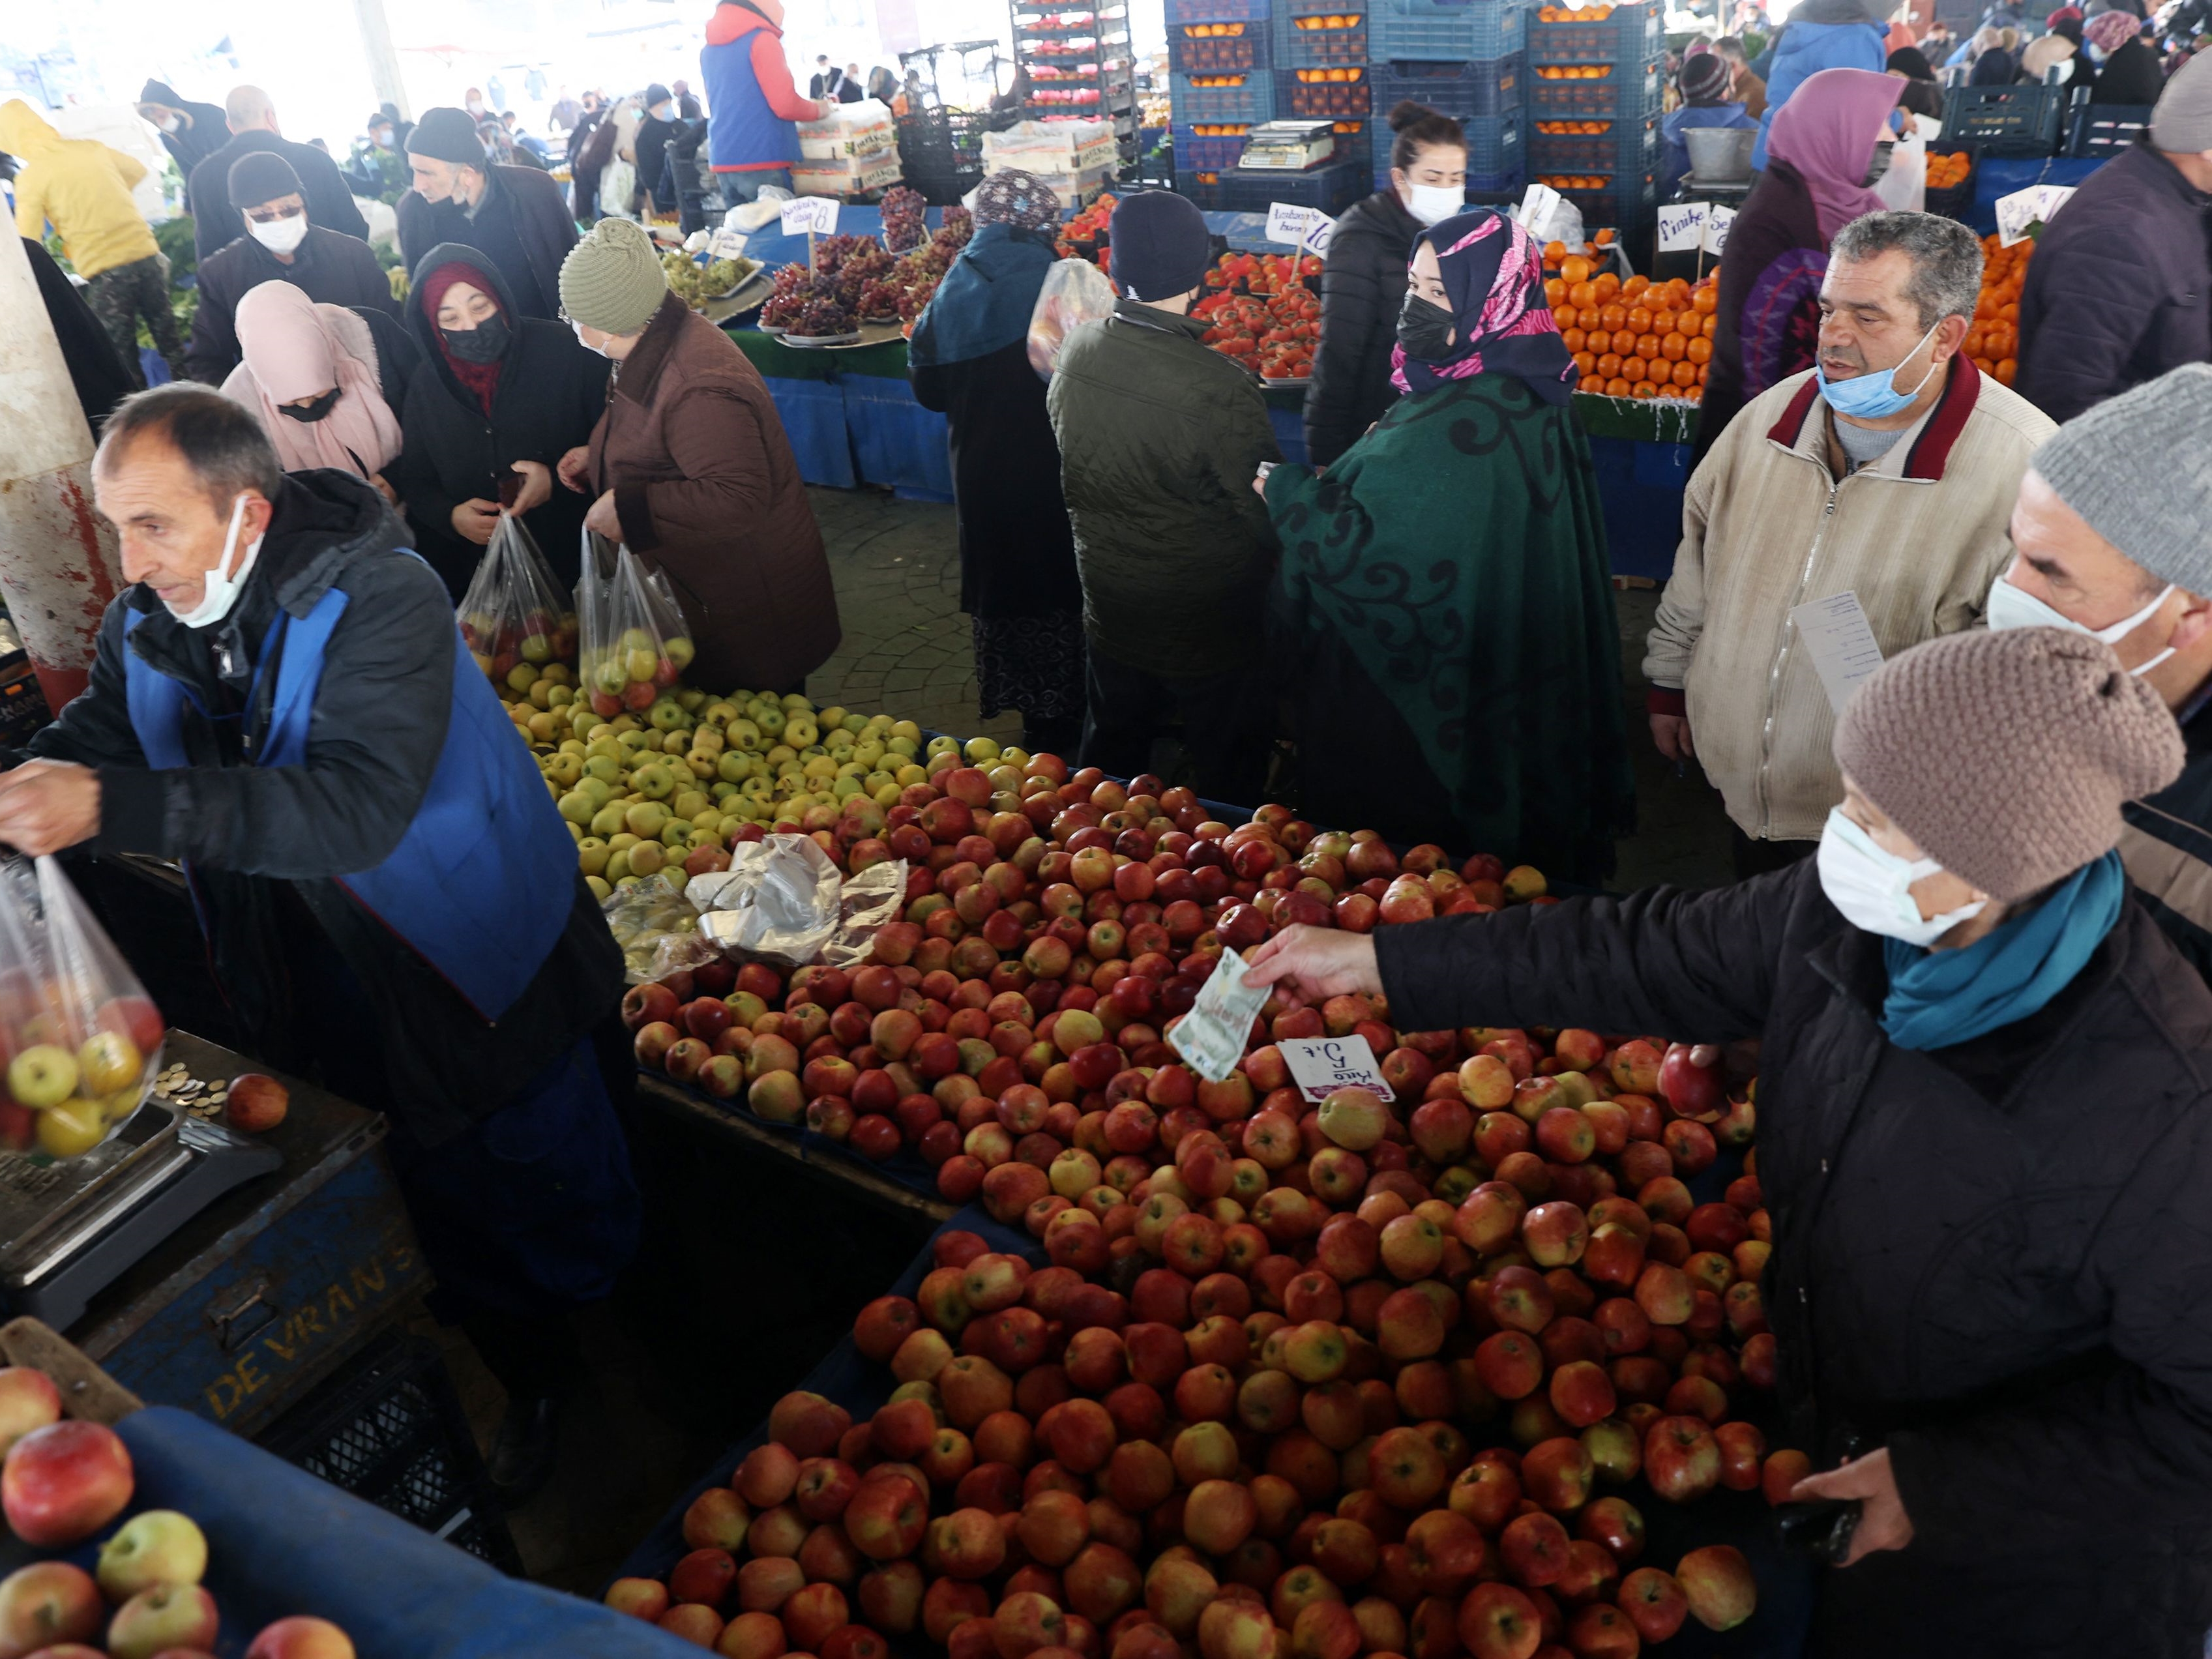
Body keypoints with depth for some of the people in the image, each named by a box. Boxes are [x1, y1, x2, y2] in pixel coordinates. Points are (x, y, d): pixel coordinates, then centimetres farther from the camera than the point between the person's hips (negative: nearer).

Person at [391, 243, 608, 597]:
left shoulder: (561, 350, -4)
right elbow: (415, 483, 16)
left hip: (576, 557, -3)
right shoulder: (424, 390, 8)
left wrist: (558, 479, -14)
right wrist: (450, 516, -5)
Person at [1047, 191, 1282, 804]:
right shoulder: (1222, 389, -30)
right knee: (1229, 777, 17)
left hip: (1108, 610, 6)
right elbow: (1267, 515, -18)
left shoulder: (1077, 351, -11)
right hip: (1208, 630, -6)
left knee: (1111, 761, 26)